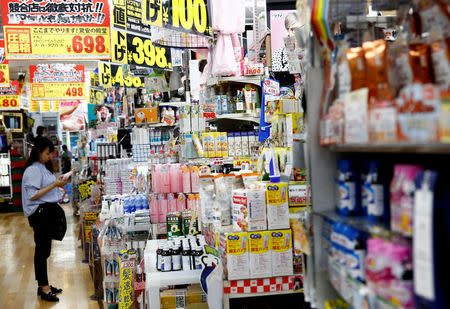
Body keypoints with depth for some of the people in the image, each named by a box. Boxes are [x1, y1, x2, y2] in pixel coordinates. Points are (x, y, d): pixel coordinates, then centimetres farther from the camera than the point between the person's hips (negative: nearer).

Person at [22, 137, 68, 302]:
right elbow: (33, 195, -20)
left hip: (48, 211, 9)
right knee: (42, 250, -3)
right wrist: (54, 185, -21)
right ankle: (44, 288, 5)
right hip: (39, 213, -9)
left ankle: (44, 285, 23)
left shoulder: (43, 167, 14)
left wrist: (58, 185, 9)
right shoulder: (33, 170, -15)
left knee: (44, 249, 14)